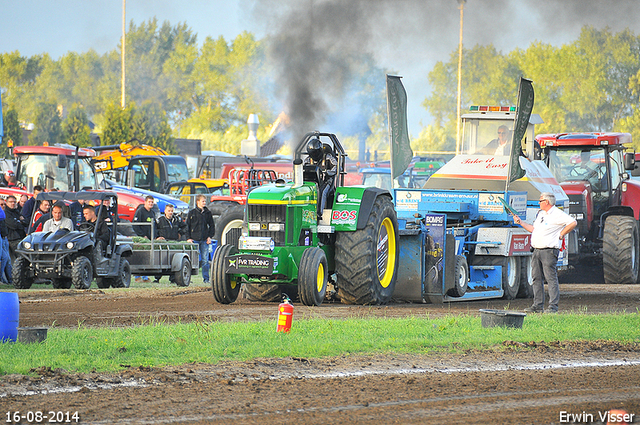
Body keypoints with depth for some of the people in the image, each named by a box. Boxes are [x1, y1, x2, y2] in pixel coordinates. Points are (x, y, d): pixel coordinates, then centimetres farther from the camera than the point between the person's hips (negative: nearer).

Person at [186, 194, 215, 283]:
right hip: (194, 239, -2)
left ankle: (206, 278, 5)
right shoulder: (192, 213, 5)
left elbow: (212, 226, 16)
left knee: (205, 260, 1)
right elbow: (187, 226, 6)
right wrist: (188, 238, -3)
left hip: (204, 240, 2)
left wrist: (210, 237, 4)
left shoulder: (207, 213, 11)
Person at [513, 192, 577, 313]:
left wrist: (561, 234, -12)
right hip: (537, 250, 9)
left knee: (551, 278, -8)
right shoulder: (540, 214, 19)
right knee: (537, 278, 8)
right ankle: (538, 305, 12)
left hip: (549, 251, -9)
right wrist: (521, 222, 24)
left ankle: (553, 306, -8)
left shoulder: (557, 214, -9)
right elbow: (533, 229, 28)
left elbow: (573, 223, -15)